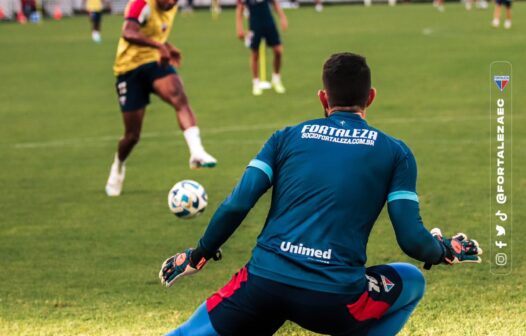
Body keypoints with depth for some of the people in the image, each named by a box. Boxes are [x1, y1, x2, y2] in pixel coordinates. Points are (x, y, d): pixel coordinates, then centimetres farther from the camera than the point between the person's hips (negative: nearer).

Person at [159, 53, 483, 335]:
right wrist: (446, 250, 24)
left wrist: (198, 256, 19)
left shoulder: (287, 137, 13)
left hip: (264, 281, 2)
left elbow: (236, 205, 4)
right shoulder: (395, 152, 8)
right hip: (334, 298, -1)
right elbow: (411, 239, 2)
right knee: (412, 281, 26)